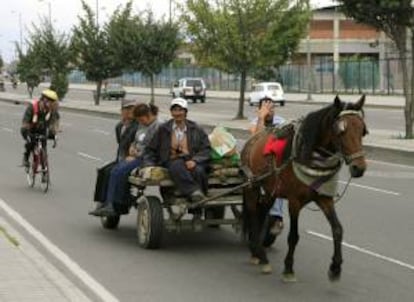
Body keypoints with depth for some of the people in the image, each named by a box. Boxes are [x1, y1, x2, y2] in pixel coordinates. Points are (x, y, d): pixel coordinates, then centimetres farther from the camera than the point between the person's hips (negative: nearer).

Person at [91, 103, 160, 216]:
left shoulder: (157, 127, -11)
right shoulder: (141, 125, 18)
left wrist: (135, 156, -12)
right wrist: (132, 147, 5)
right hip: (134, 156, 9)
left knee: (121, 172, -24)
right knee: (114, 171, -15)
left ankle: (117, 207, -16)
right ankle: (109, 204, -20)